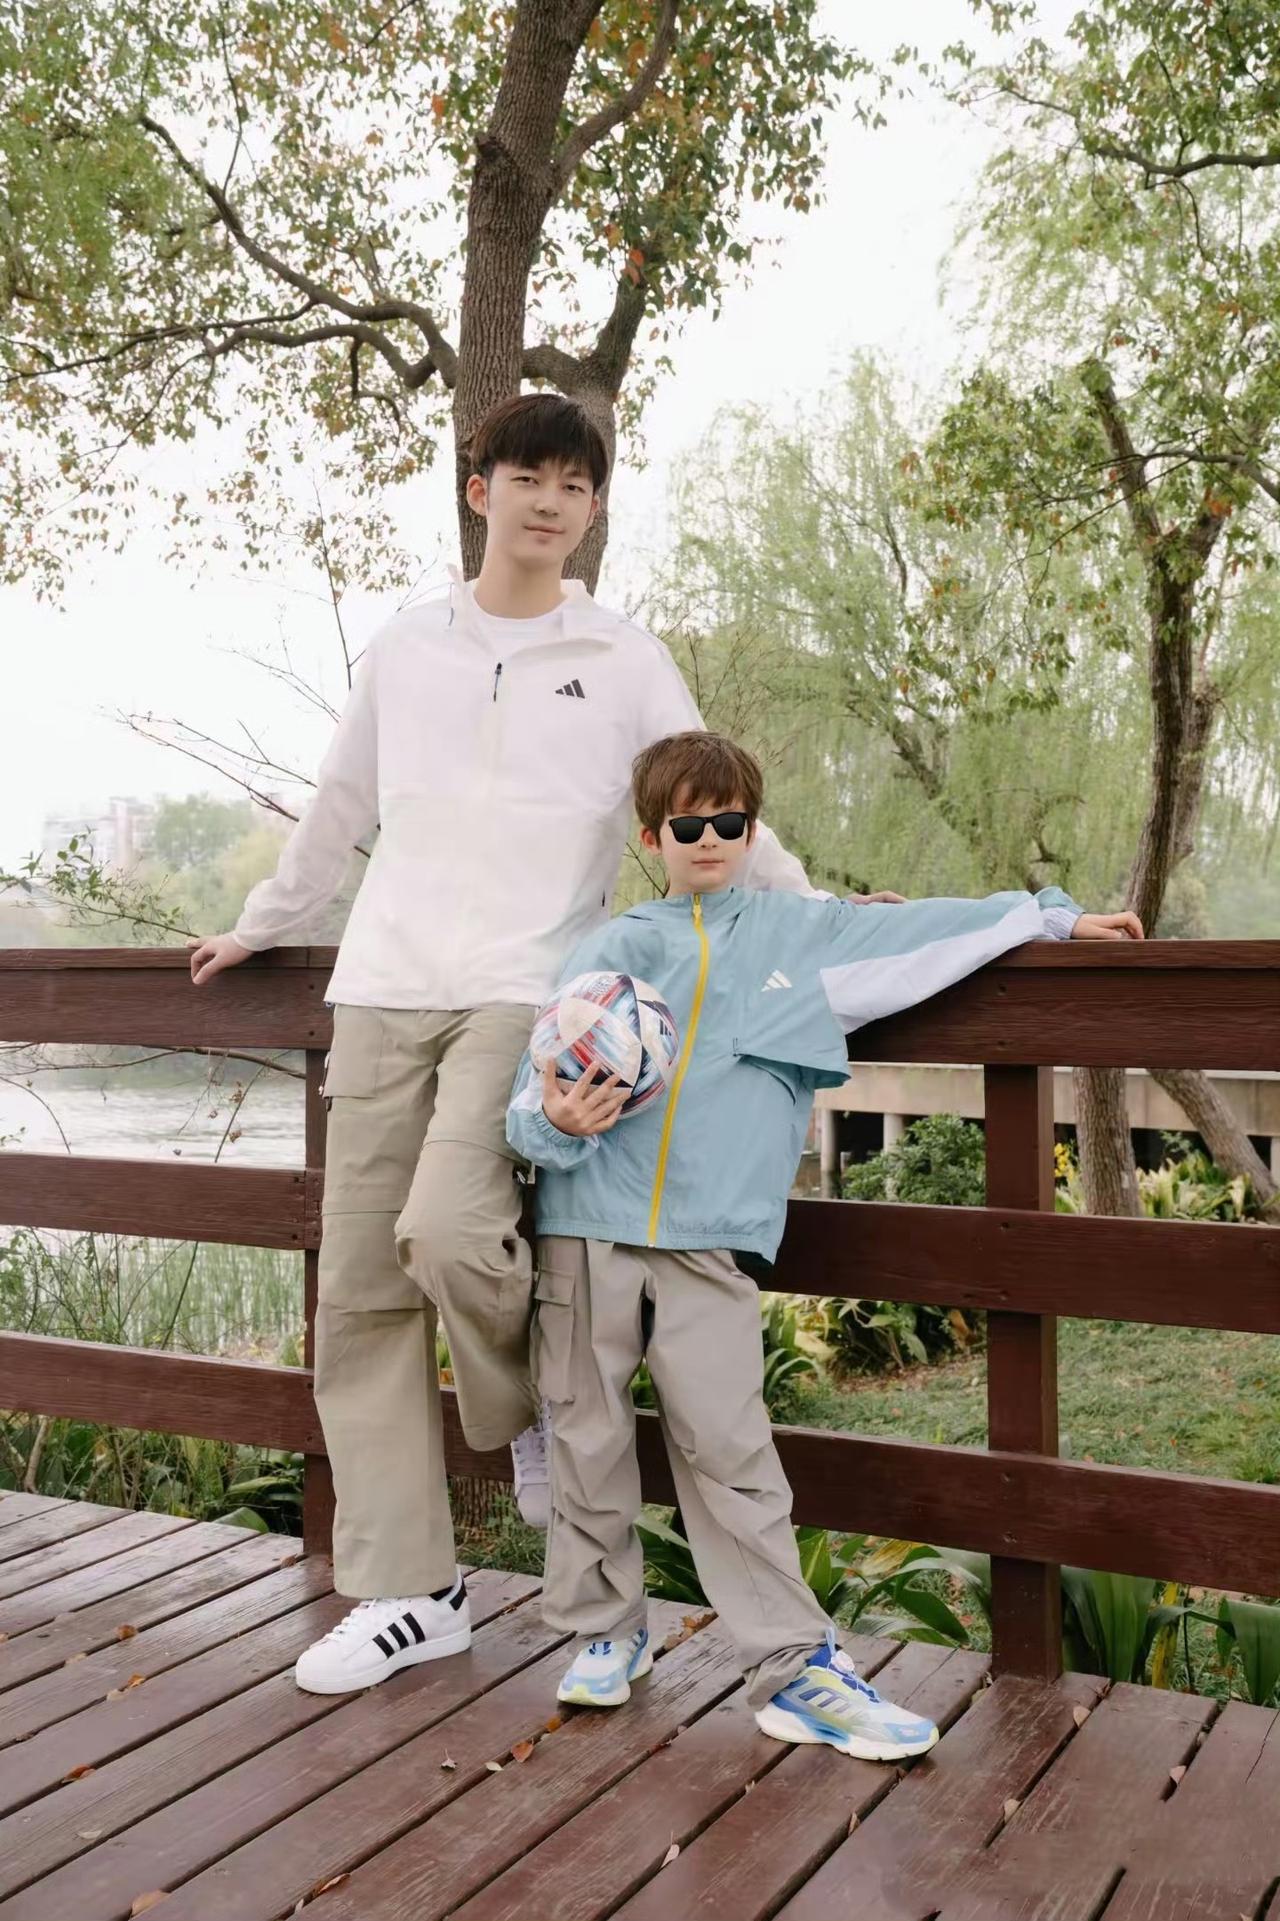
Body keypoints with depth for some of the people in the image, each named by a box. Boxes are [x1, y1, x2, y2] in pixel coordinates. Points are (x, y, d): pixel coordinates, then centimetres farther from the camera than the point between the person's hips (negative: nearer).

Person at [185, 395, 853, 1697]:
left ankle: (528, 1413, 8)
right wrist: (257, 929, 29)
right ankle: (408, 1591, 11)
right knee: (361, 1288, 0)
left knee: (449, 1226, -26)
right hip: (384, 995, 4)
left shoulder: (626, 662, 8)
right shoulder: (402, 651, 15)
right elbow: (339, 812, 24)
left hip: (527, 993, -3)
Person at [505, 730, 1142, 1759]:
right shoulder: (611, 948, 9)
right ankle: (604, 1632, 26)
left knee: (730, 1450, -5)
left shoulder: (801, 931, 12)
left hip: (710, 1244, -1)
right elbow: (535, 1098, 4)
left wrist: (1059, 916, 20)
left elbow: (923, 929, 18)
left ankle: (796, 1669, 5)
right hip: (587, 1229, 1)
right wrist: (556, 1120, -18)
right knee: (590, 1443, 7)